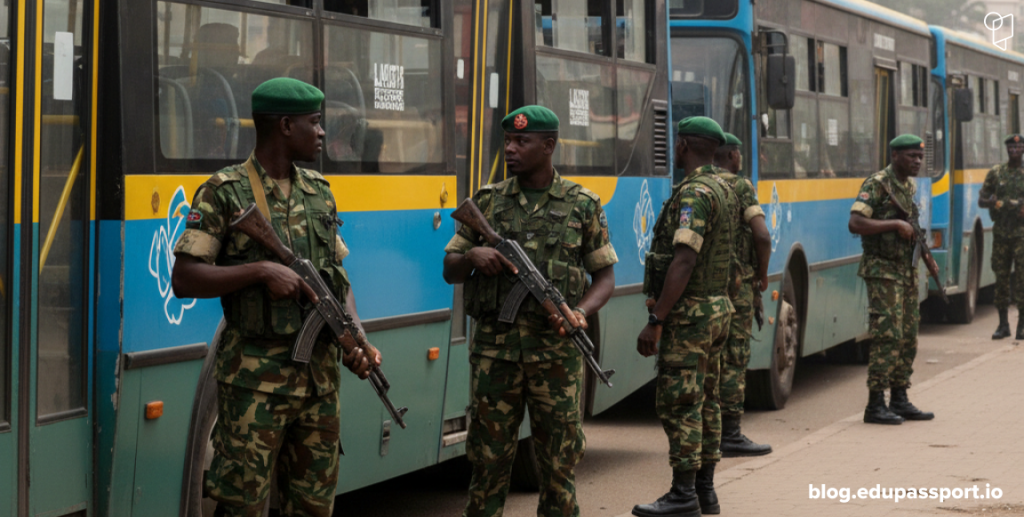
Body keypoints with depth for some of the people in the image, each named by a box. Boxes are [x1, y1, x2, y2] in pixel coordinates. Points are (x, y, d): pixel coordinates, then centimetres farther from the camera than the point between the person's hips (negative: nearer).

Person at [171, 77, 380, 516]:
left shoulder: (319, 192, 13)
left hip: (320, 376, 6)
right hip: (255, 379, -6)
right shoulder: (224, 193, -7)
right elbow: (184, 281, -12)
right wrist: (261, 271, -21)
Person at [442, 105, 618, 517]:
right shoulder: (487, 202, 9)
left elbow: (605, 277, 7)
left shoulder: (582, 205, 4)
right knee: (488, 459, 4)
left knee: (558, 461, 4)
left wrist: (581, 312, -12)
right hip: (495, 349, 1)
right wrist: (472, 256, -10)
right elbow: (450, 271, 13)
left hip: (555, 349, -1)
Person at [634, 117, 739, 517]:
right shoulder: (725, 192, 13)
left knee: (678, 403, -6)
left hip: (689, 313, -10)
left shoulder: (693, 194, -19)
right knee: (704, 401, 13)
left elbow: (684, 261, -26)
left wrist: (655, 321, -25)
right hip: (718, 308, 10)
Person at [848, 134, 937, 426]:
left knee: (908, 338, 10)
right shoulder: (876, 185, -13)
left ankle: (899, 401, 17)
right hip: (882, 272, -9)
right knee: (887, 336, -12)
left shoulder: (909, 187, 14)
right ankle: (875, 405, -9)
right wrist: (896, 224, -24)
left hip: (907, 271, 9)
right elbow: (856, 224, -23)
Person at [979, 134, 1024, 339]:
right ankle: (1003, 324, 11)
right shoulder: (995, 173, 8)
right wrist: (992, 202, -14)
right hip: (1000, 233, 2)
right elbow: (981, 200, 9)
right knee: (1001, 278, 4)